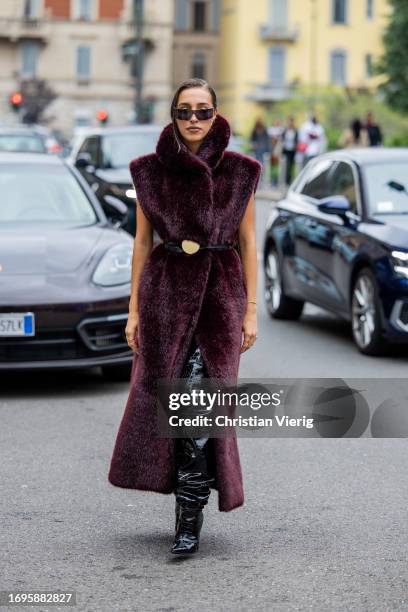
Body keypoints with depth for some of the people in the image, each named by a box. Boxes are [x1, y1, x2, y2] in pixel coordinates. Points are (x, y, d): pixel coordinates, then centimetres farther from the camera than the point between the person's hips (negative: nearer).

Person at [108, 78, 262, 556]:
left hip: (219, 289, -2)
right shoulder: (150, 170, 4)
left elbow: (247, 242, 3)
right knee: (160, 395, 7)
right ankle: (194, 485, 29)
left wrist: (251, 310, -1)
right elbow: (142, 241, 7)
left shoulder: (240, 171, 0)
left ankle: (189, 517, -5)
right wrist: (134, 309, 4)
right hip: (165, 288, 2)